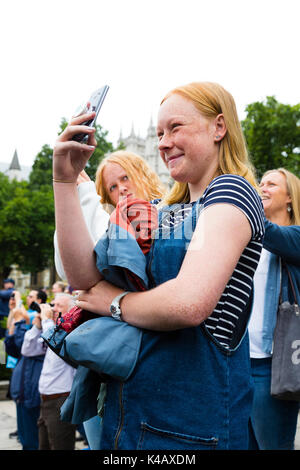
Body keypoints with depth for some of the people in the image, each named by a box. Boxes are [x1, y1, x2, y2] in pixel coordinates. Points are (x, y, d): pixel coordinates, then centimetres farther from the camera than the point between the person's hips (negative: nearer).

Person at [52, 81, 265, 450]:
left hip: (191, 421, -7)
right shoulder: (165, 213, 14)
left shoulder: (232, 191, -10)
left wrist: (115, 302, -9)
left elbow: (190, 302, -27)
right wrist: (65, 179, -2)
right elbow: (85, 275, 1)